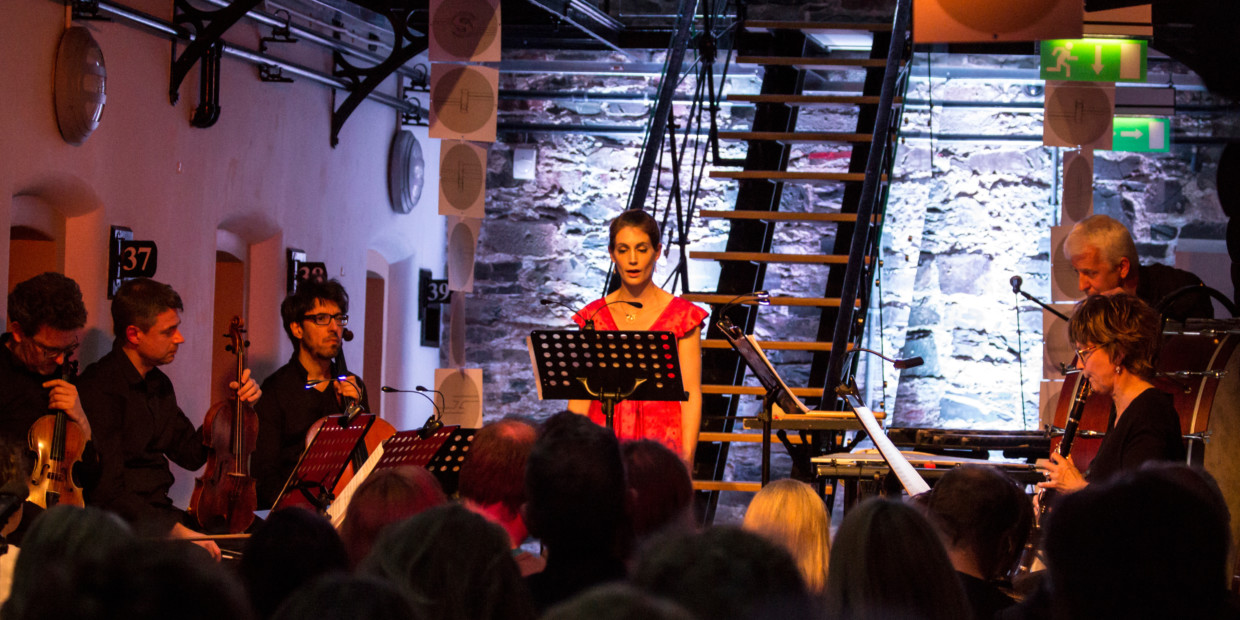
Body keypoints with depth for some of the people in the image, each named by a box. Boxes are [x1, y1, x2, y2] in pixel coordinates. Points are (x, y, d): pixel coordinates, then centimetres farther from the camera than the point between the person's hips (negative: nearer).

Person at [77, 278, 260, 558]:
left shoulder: (158, 383, 15)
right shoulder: (101, 388, -15)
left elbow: (191, 454, 23)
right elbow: (109, 493, -22)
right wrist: (176, 530, -27)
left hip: (160, 512, 9)